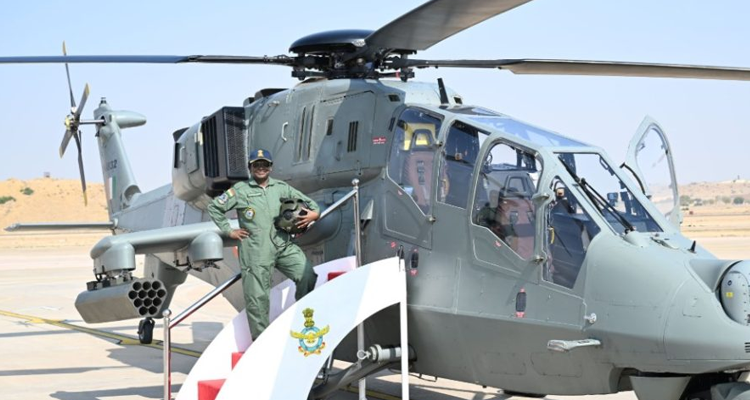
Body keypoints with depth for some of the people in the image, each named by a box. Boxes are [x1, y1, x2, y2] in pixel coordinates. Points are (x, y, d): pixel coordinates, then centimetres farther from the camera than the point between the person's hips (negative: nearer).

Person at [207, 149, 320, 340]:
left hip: (284, 246, 3)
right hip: (255, 251, -2)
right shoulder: (239, 190, 6)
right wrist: (229, 231, 4)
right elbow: (214, 207, 10)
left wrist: (315, 212, -3)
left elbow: (306, 201, 19)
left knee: (308, 276, -14)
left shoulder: (281, 188, 14)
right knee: (257, 296, -2)